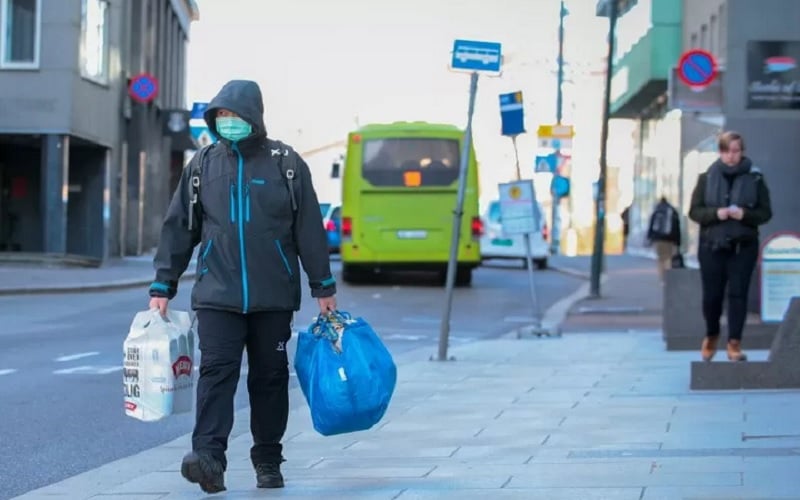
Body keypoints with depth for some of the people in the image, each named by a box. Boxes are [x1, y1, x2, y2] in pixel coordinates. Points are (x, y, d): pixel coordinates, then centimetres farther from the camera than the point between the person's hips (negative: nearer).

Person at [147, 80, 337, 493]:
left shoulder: (285, 163, 2)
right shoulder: (203, 164, 6)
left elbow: (310, 229, 4)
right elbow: (178, 227, 9)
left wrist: (323, 287, 3)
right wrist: (162, 287, 7)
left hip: (273, 296, 0)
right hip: (217, 294, 0)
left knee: (270, 377, 7)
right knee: (216, 371, -13)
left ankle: (268, 462, 17)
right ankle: (209, 457, -22)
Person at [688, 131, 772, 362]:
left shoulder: (755, 178, 1)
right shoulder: (707, 178, 3)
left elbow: (766, 212, 2)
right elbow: (694, 211, 3)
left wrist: (745, 214, -17)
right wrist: (716, 213, -15)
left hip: (743, 247, -1)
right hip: (712, 245, 1)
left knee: (738, 294, -5)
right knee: (712, 295, 5)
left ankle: (734, 343, 0)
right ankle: (711, 336, 29)